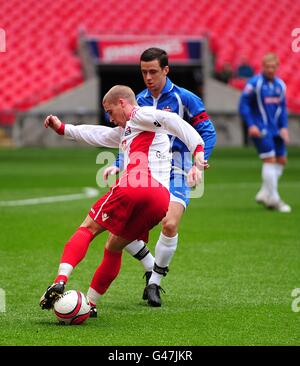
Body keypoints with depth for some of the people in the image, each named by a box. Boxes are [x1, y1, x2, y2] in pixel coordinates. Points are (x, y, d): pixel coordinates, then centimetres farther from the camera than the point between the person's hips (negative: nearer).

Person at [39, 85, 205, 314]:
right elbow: (98, 135, 50)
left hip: (134, 187, -8)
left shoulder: (139, 115, 9)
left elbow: (172, 121, -8)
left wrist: (198, 152, -21)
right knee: (113, 249, 21)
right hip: (161, 199, 8)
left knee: (88, 228, 1)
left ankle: (61, 280, -16)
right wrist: (62, 129, 55)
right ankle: (90, 303, 19)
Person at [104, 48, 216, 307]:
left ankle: (155, 281, -4)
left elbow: (208, 132, -3)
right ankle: (151, 268, 15)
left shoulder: (184, 98, -5)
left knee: (169, 224, -24)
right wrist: (118, 165, 4)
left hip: (174, 172, -5)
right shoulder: (139, 100, 10)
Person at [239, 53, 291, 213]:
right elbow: (243, 105, -9)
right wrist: (251, 125, -17)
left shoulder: (280, 85, 11)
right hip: (261, 130, -7)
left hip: (275, 129, 7)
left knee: (281, 160, 6)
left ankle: (264, 194, 14)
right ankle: (273, 199, -7)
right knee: (270, 160, -11)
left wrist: (284, 127, 6)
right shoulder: (254, 83, -8)